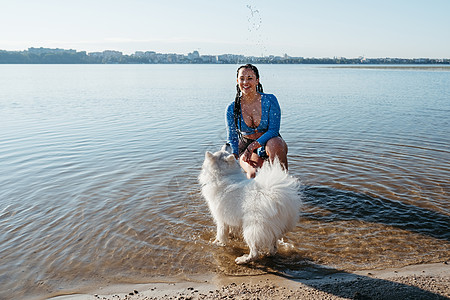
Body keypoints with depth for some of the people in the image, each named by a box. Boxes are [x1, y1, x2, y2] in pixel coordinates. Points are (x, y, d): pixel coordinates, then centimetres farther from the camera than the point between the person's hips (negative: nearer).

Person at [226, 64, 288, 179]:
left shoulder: (270, 100, -10)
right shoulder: (232, 109, -5)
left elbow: (273, 130, -15)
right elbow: (232, 138, 1)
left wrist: (252, 147, -26)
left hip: (269, 145, 0)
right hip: (246, 149, 0)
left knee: (274, 143, -37)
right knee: (254, 173, -32)